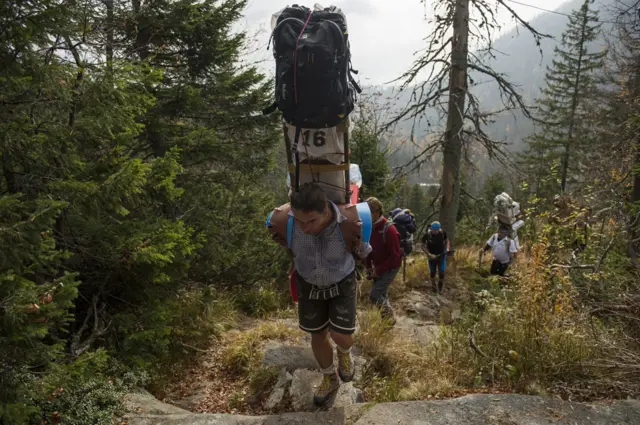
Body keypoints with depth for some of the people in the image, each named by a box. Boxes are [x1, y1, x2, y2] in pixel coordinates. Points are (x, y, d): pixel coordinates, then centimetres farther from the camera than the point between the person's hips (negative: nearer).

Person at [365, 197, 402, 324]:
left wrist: (378, 270, -20)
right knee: (381, 294, 15)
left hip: (390, 267, -7)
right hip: (378, 267, 7)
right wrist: (369, 266, 1)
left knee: (374, 294, -11)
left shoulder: (389, 229, -25)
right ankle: (387, 316, 31)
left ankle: (389, 318, 5)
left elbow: (395, 256, -22)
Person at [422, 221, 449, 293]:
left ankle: (440, 287, 19)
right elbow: (423, 246, -8)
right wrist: (429, 254, -19)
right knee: (432, 272, 12)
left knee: (441, 272, -6)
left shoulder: (443, 233, -13)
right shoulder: (427, 235, -19)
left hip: (442, 255, 1)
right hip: (432, 256, -1)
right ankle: (434, 286, 37)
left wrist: (447, 248, -12)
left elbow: (447, 240, 6)